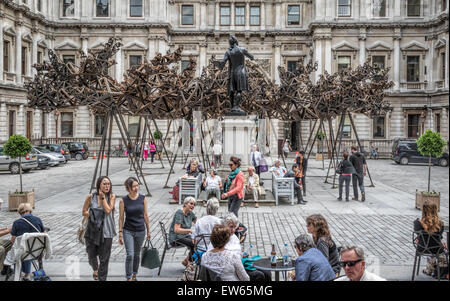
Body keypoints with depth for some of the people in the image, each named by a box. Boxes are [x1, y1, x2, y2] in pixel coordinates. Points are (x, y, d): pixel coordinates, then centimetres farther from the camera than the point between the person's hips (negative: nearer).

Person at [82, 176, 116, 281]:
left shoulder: (112, 196, -2)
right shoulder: (91, 197, -1)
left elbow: (108, 210, -13)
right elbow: (84, 212, 4)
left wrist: (103, 197, -11)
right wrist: (93, 215, -12)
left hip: (106, 231, -1)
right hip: (92, 229, 1)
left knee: (104, 258, 2)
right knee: (91, 254, 10)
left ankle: (102, 278, 15)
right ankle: (95, 269, 43)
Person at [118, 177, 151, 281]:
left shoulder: (143, 198, -1)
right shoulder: (123, 201, -7)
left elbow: (145, 215, 6)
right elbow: (121, 218, -2)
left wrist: (148, 230, 9)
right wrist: (120, 234, -3)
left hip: (140, 231, 3)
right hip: (128, 231, -2)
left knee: (137, 255, 14)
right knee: (130, 255, -12)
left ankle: (134, 275, 32)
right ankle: (128, 278, 0)